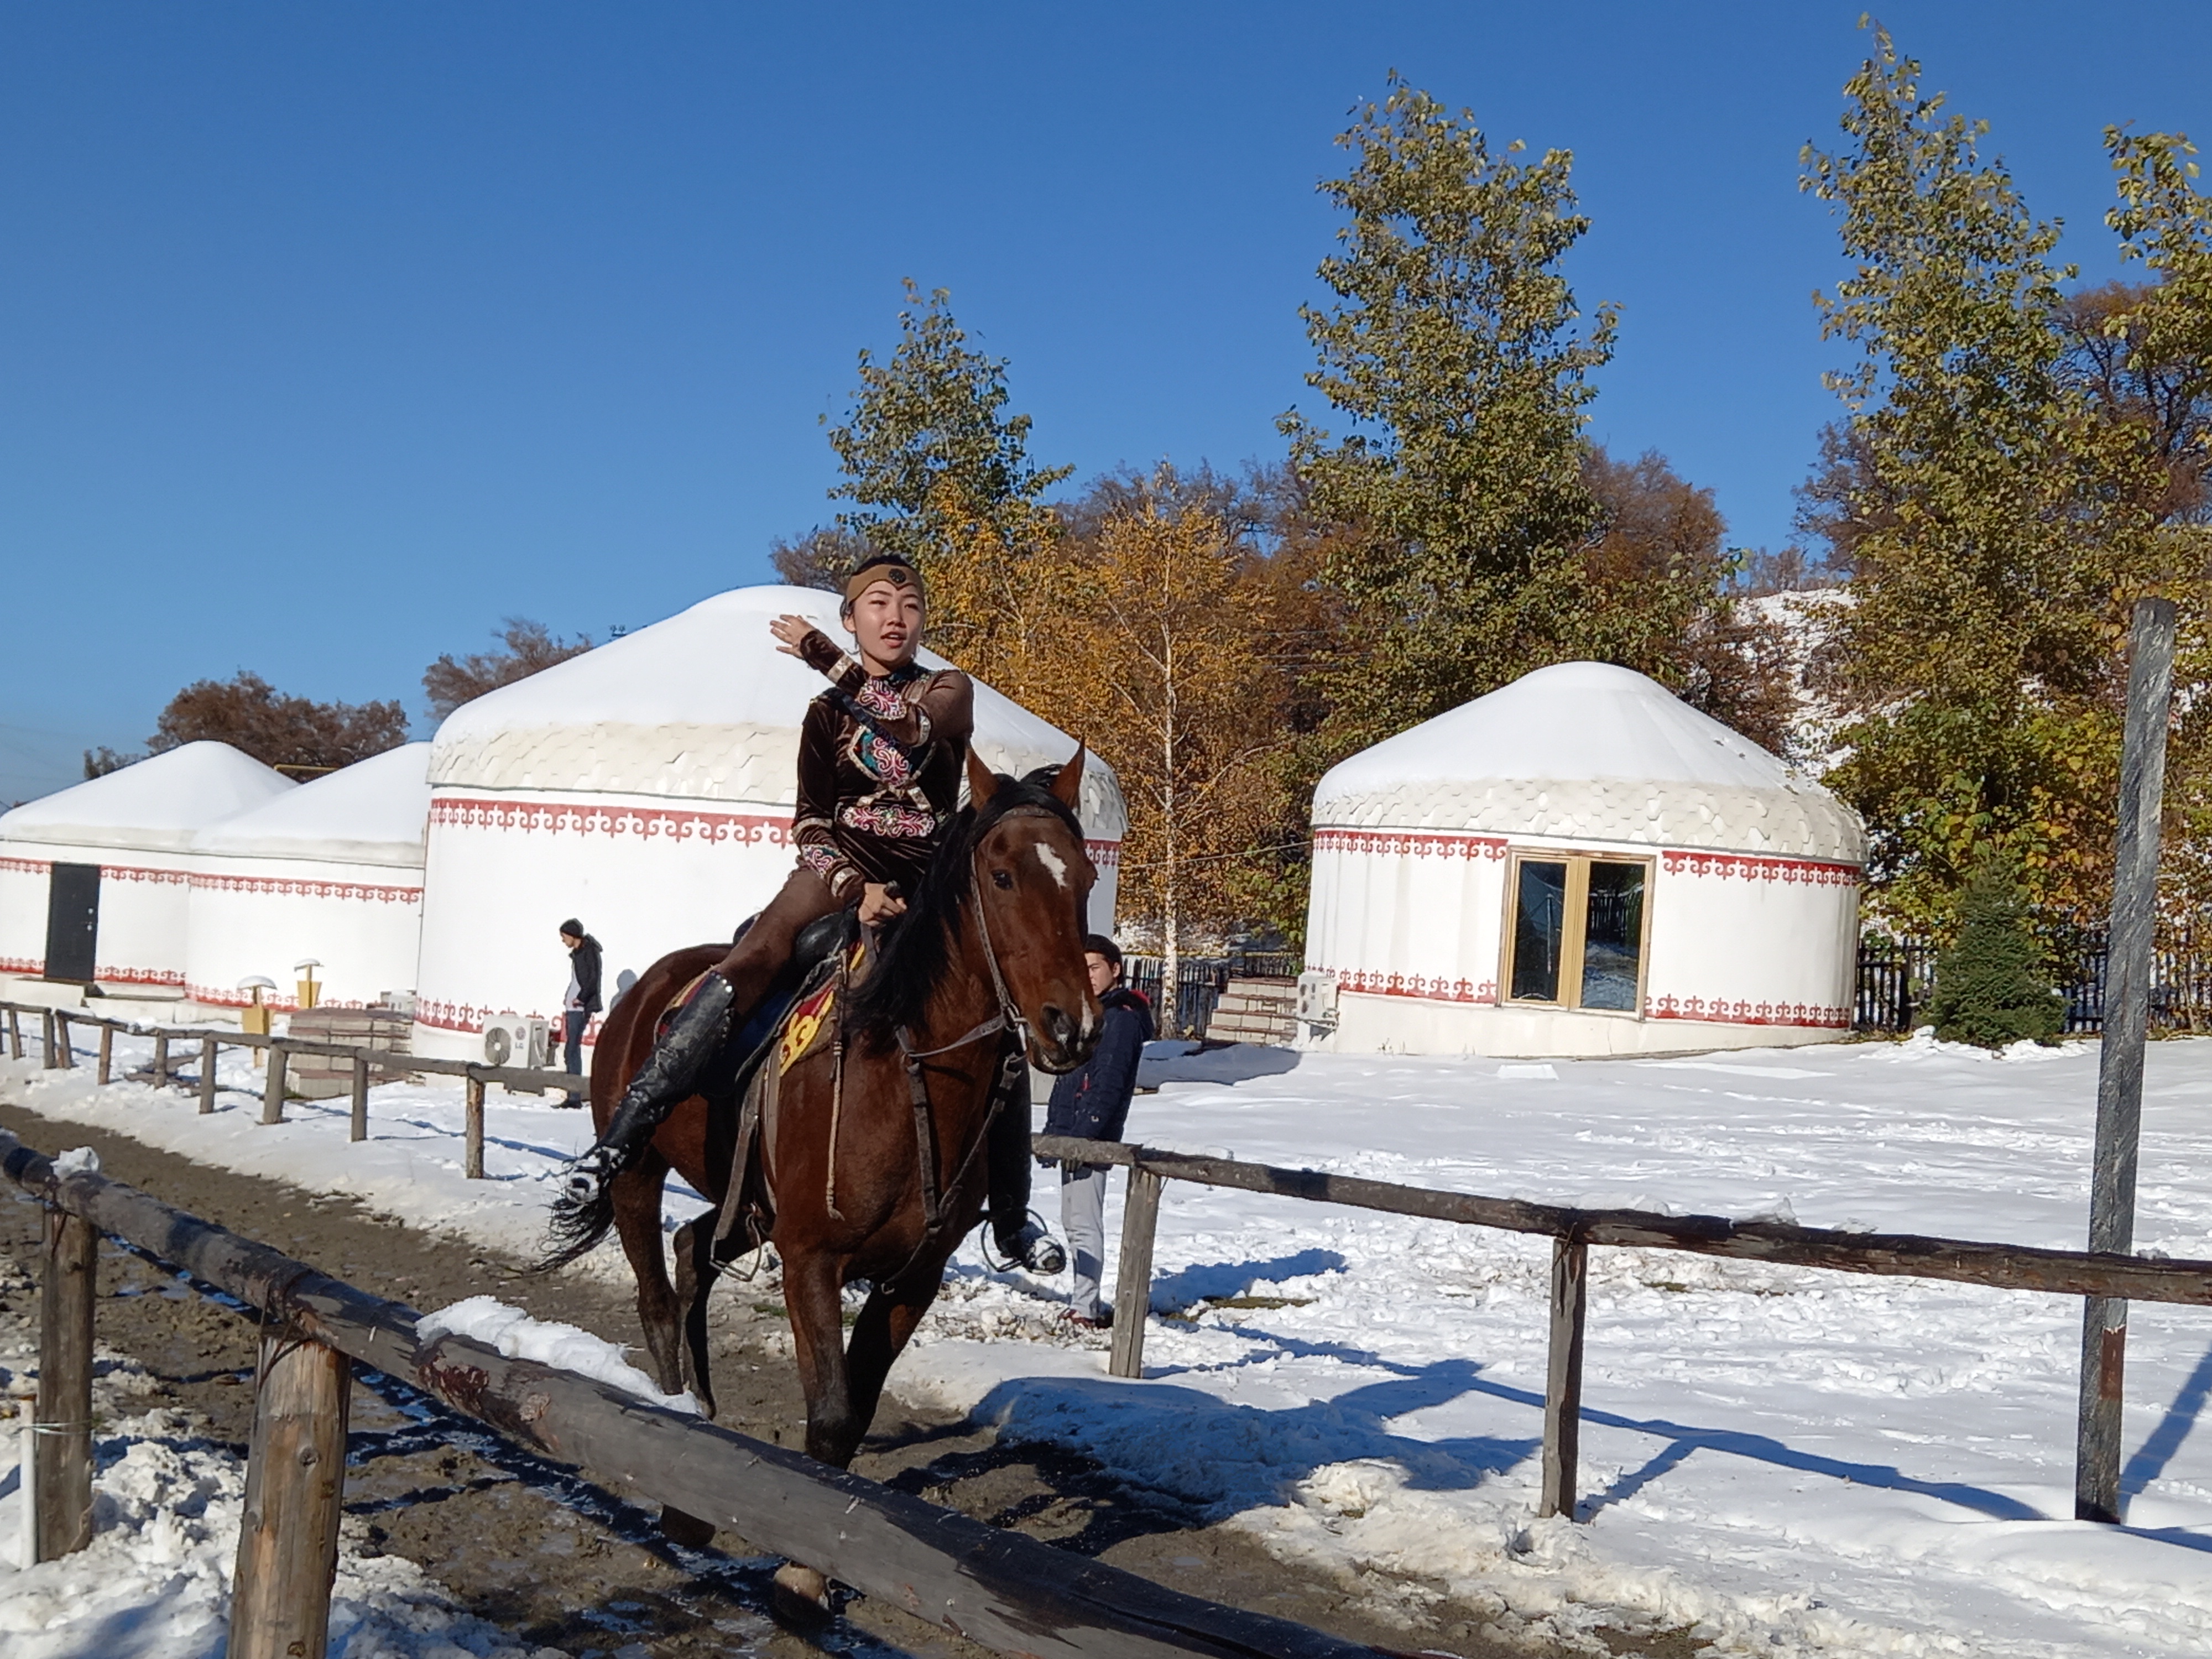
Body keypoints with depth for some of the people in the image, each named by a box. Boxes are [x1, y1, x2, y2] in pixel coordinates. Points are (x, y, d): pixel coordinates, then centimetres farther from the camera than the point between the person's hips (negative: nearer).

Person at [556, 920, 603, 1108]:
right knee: (572, 1050, 9)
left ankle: (575, 1097, -13)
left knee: (572, 1051, -12)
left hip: (581, 1008, -9)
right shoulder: (577, 953, 19)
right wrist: (568, 997, 10)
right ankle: (573, 1095, 11)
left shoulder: (589, 951, -8)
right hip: (572, 1007, 9)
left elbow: (594, 978, -15)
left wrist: (581, 998, -19)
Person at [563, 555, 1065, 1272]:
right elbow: (809, 824, 2)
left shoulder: (951, 691, 10)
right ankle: (623, 1133, -36)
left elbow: (909, 732, -15)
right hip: (844, 871, -1)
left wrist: (825, 656, -12)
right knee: (753, 960, -28)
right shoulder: (829, 712, 12)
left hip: (928, 881, 1)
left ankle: (1011, 1214, 10)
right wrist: (857, 888, -17)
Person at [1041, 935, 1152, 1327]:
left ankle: (1084, 1311, -6)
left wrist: (1081, 1137, -23)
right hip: (1072, 1136, 10)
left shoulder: (1123, 1018, -12)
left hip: (1093, 1138, -10)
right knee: (1073, 1224, 14)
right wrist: (1053, 1130, 16)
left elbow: (1106, 1087, -19)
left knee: (1084, 1225, -9)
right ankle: (1085, 1303, 21)